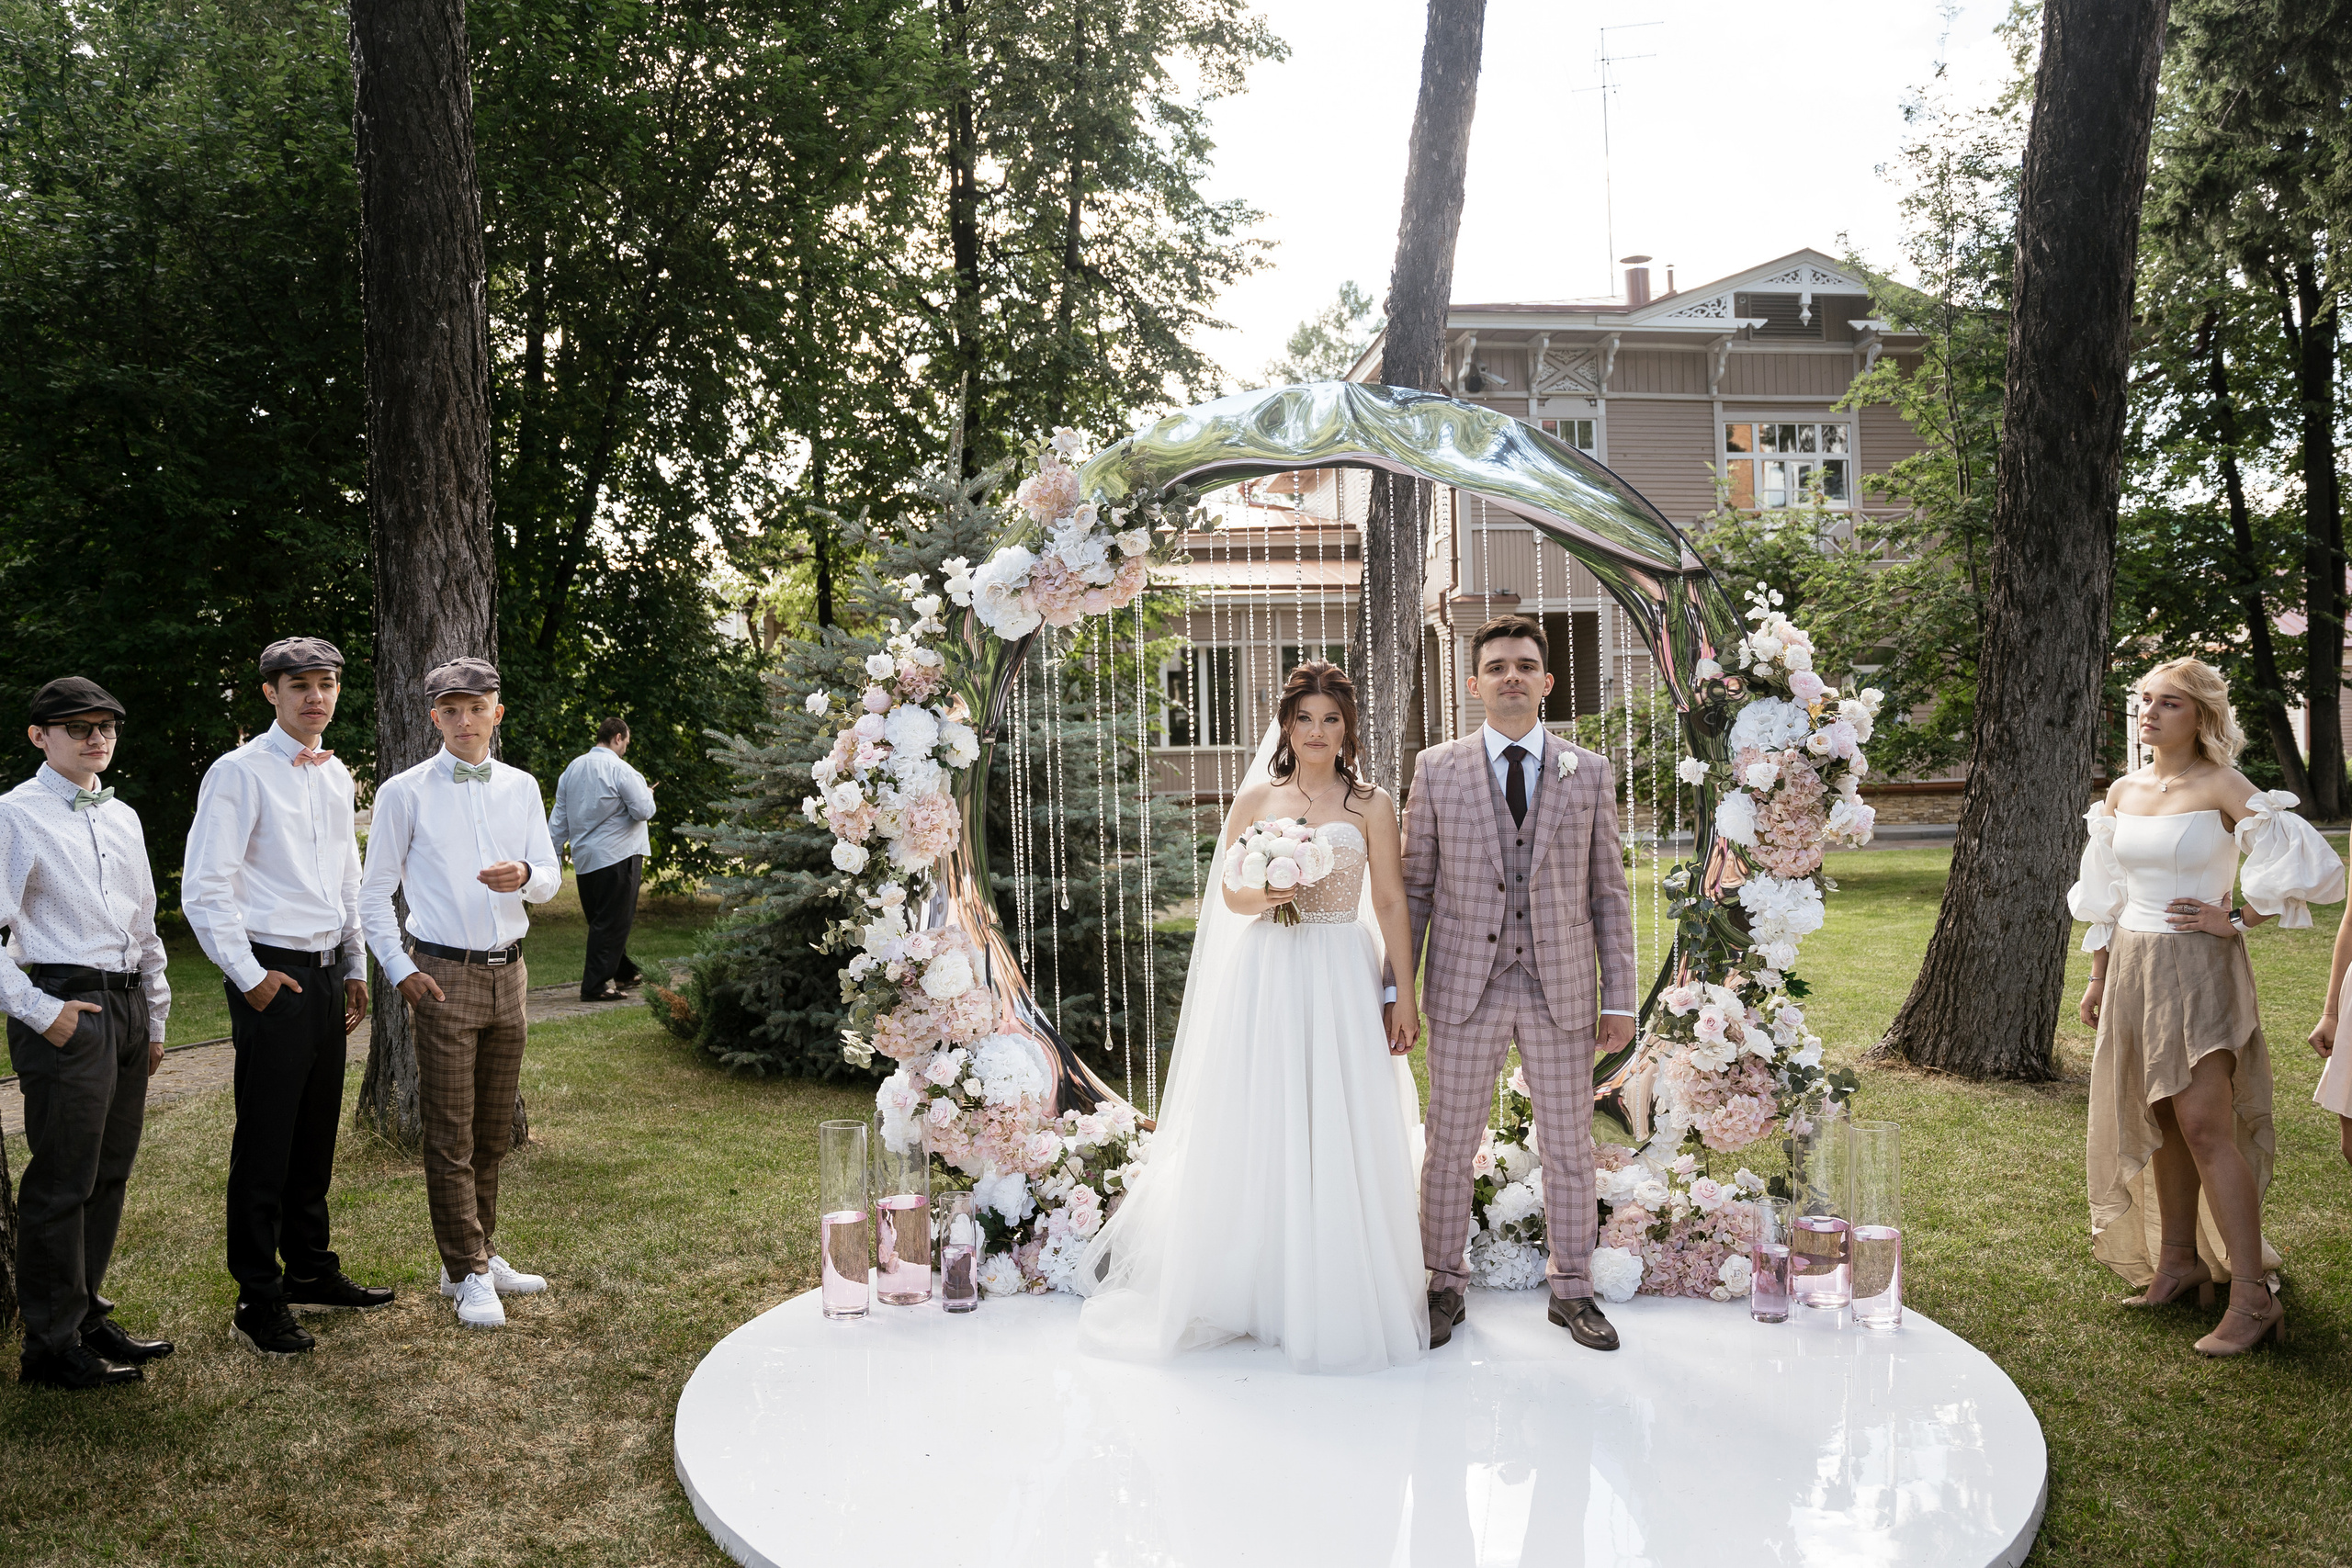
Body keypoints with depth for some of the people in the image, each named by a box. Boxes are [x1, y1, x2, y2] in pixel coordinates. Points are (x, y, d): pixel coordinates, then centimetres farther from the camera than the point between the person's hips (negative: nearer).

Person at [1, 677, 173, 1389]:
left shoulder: (123, 818, 16)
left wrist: (155, 1020, 20)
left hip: (127, 1006, 7)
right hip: (66, 1012, -7)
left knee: (110, 1173, 14)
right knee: (62, 1182, -2)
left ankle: (87, 1317, 26)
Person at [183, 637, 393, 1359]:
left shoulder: (337, 777, 13)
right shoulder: (240, 773, -8)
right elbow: (203, 888, -12)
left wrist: (355, 967, 18)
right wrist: (249, 975, -13)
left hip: (327, 974, 7)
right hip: (273, 978, -7)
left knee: (316, 1136, 16)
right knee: (265, 1144, -1)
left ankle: (311, 1272, 28)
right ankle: (258, 1301, 8)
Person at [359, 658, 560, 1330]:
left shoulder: (521, 788, 9)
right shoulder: (405, 792, -2)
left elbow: (551, 878, 8)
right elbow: (374, 892, 1)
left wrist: (524, 875, -15)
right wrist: (401, 970, -8)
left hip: (508, 973, 4)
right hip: (444, 975, -4)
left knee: (493, 1133, 12)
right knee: (451, 1135, -1)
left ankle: (477, 1254, 25)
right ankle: (468, 1274, 7)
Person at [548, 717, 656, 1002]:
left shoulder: (573, 768, 11)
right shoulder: (619, 769, -12)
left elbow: (560, 817, 13)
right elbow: (643, 811, -15)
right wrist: (647, 794, 6)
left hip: (584, 858, 8)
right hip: (616, 857, -8)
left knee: (601, 921, 17)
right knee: (612, 922, -3)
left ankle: (623, 973, 30)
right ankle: (595, 986, -4)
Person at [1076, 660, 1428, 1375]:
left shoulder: (1371, 805, 5)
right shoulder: (1255, 800, 7)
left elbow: (1391, 904, 2)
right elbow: (1229, 893, 8)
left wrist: (1405, 997, -3)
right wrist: (1262, 897, -14)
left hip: (1342, 978, -1)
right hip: (1266, 978, 1)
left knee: (1343, 1140, 0)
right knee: (1257, 1135, 3)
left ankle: (1340, 1300, 13)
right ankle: (1251, 1287, 16)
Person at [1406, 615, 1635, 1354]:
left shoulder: (1588, 772, 5)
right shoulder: (1437, 769, 2)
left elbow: (1608, 891, 6)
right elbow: (1415, 886, 4)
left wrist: (1619, 999, 2)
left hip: (1562, 988, 1)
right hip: (1466, 988, 0)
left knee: (1569, 1148, 9)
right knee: (1450, 1147, 7)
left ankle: (1572, 1290, 25)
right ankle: (1445, 1285, 23)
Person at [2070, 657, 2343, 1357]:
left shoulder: (2221, 788, -9)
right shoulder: (2122, 792, 9)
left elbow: (2307, 866, -13)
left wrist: (2235, 920, -10)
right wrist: (2099, 979, 17)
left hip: (2197, 969, -6)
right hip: (2132, 967, 6)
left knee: (2204, 1125, -11)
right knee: (2162, 1123, 12)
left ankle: (2253, 1298, -6)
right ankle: (2178, 1259, 24)